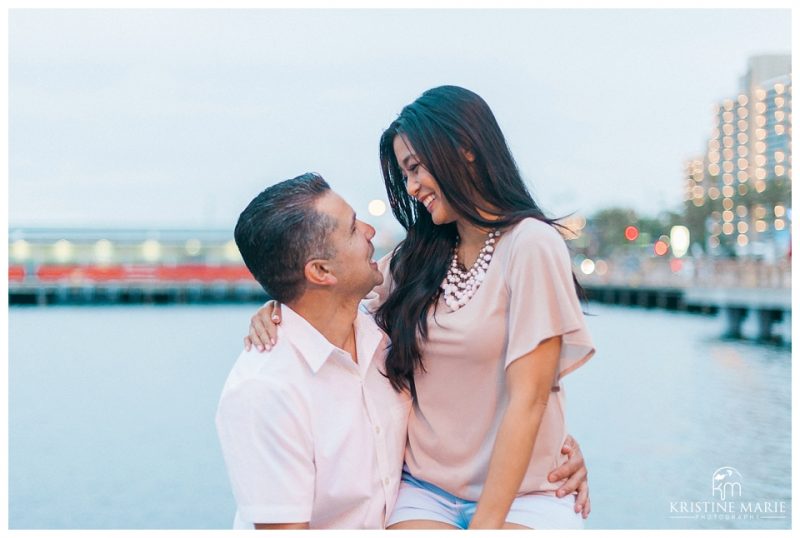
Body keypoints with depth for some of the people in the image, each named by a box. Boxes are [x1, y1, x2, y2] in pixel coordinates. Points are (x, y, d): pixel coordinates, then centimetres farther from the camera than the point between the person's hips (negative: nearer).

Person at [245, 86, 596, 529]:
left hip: (520, 492, -4)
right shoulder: (415, 257, 10)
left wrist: (486, 523, -16)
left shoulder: (530, 244, -8)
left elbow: (527, 400, -13)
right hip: (425, 489, 5)